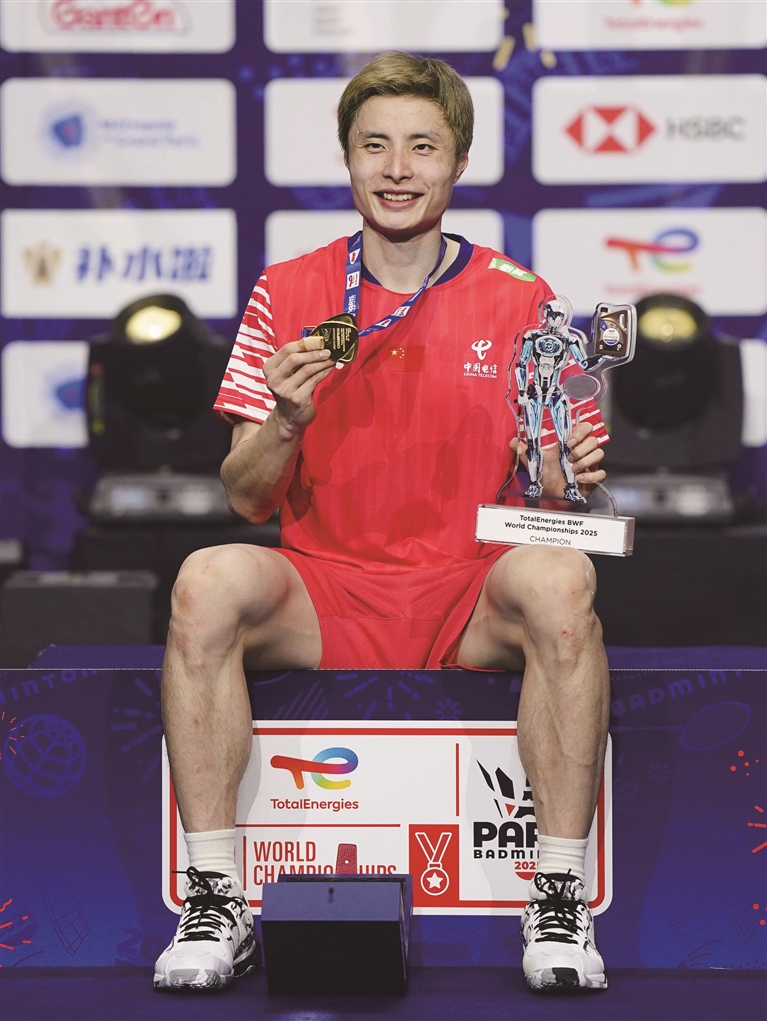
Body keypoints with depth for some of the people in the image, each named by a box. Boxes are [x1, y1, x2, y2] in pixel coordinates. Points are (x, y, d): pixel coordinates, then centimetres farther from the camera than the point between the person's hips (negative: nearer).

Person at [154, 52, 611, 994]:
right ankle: (213, 900, -23)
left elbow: (550, 495, 8)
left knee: (559, 581, -33)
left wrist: (569, 481, -16)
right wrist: (283, 426, -16)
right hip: (321, 593, 1)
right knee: (206, 581, -30)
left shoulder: (519, 301, 5)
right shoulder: (287, 295, 7)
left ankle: (560, 899, -24)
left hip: (470, 600, 0)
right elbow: (247, 501, 5)